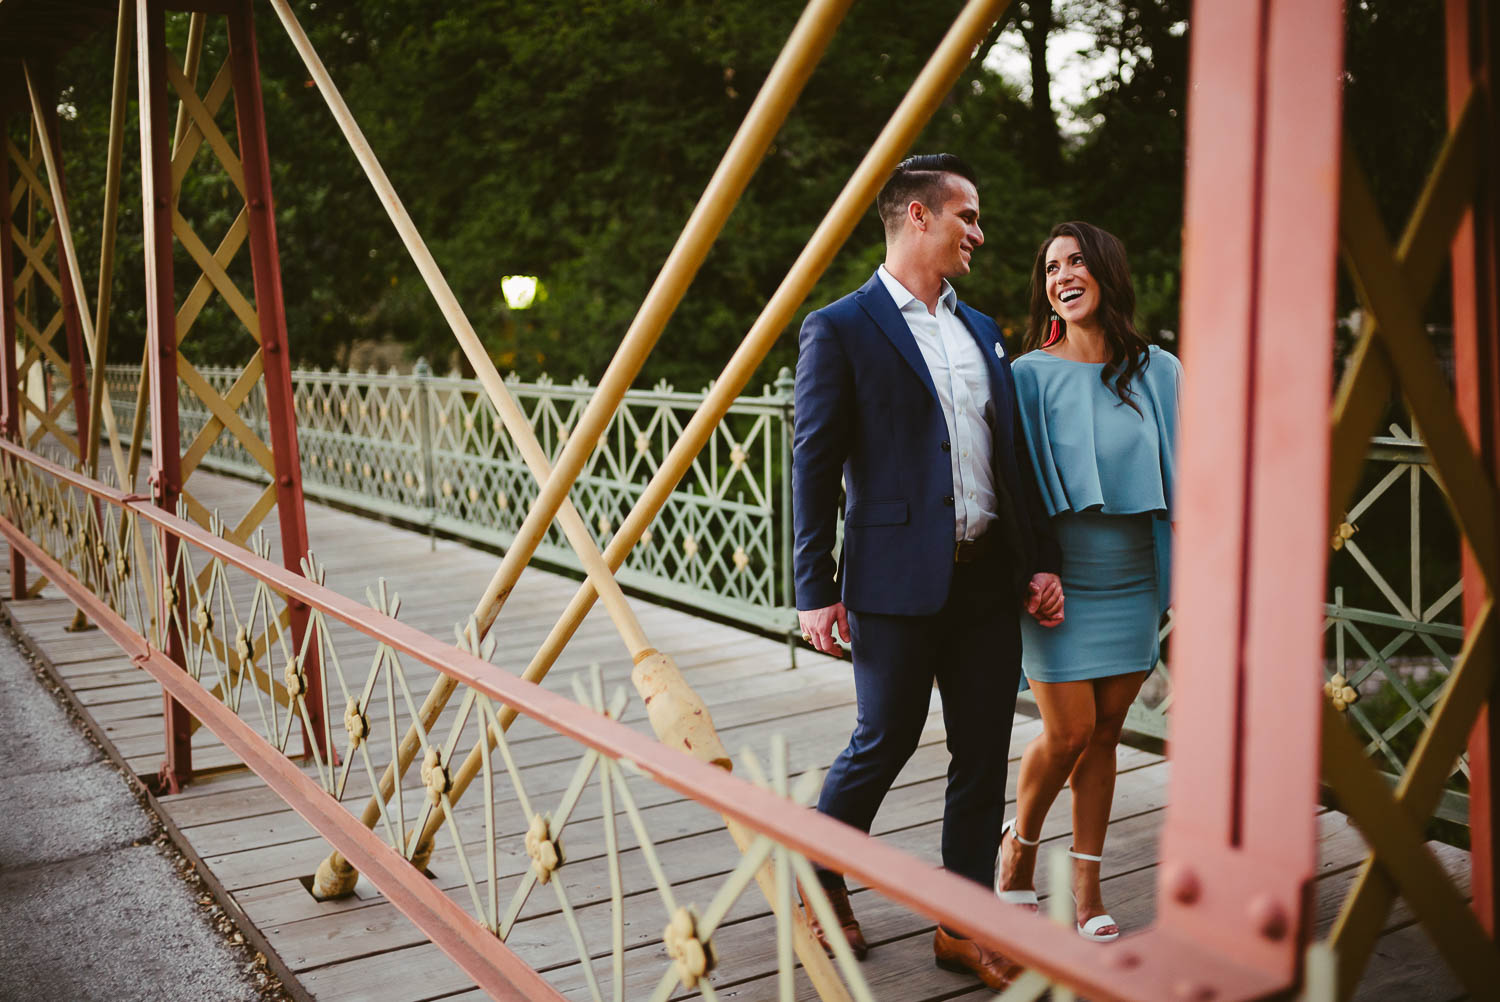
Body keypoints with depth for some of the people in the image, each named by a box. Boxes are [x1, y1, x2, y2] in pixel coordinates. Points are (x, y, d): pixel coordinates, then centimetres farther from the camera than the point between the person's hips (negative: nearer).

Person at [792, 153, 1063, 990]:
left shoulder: (981, 329, 15)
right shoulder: (841, 330, -5)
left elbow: (1013, 456, 16)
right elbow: (814, 467, -8)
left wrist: (1041, 561, 9)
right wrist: (816, 591, -11)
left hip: (988, 578, 6)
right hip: (900, 582, -6)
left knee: (983, 757, 9)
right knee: (882, 746, 6)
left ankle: (965, 927, 23)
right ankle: (821, 885, 31)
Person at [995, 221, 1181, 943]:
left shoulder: (1158, 373, 3)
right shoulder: (1029, 375, -5)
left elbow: (1182, 478, 9)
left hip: (1132, 585, 3)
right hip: (1059, 584, -3)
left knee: (1104, 734, 8)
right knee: (1069, 731, -5)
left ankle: (1086, 884, 21)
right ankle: (1019, 844, 24)